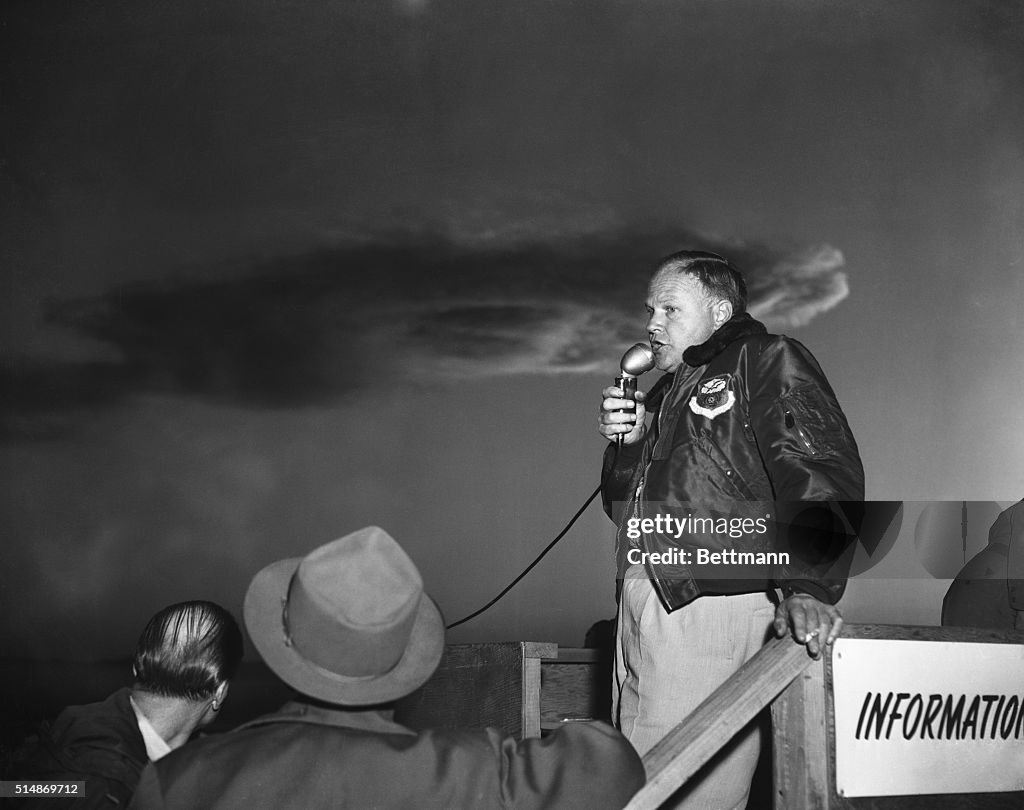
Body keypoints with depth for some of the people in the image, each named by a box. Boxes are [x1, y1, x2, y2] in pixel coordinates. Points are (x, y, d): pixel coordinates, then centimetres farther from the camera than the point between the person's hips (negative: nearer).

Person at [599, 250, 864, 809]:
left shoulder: (766, 363, 0)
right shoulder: (667, 392, 25)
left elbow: (825, 473, -15)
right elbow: (623, 506, 27)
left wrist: (809, 587, -28)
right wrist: (627, 442, 8)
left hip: (710, 606, -8)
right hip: (641, 610, 8)